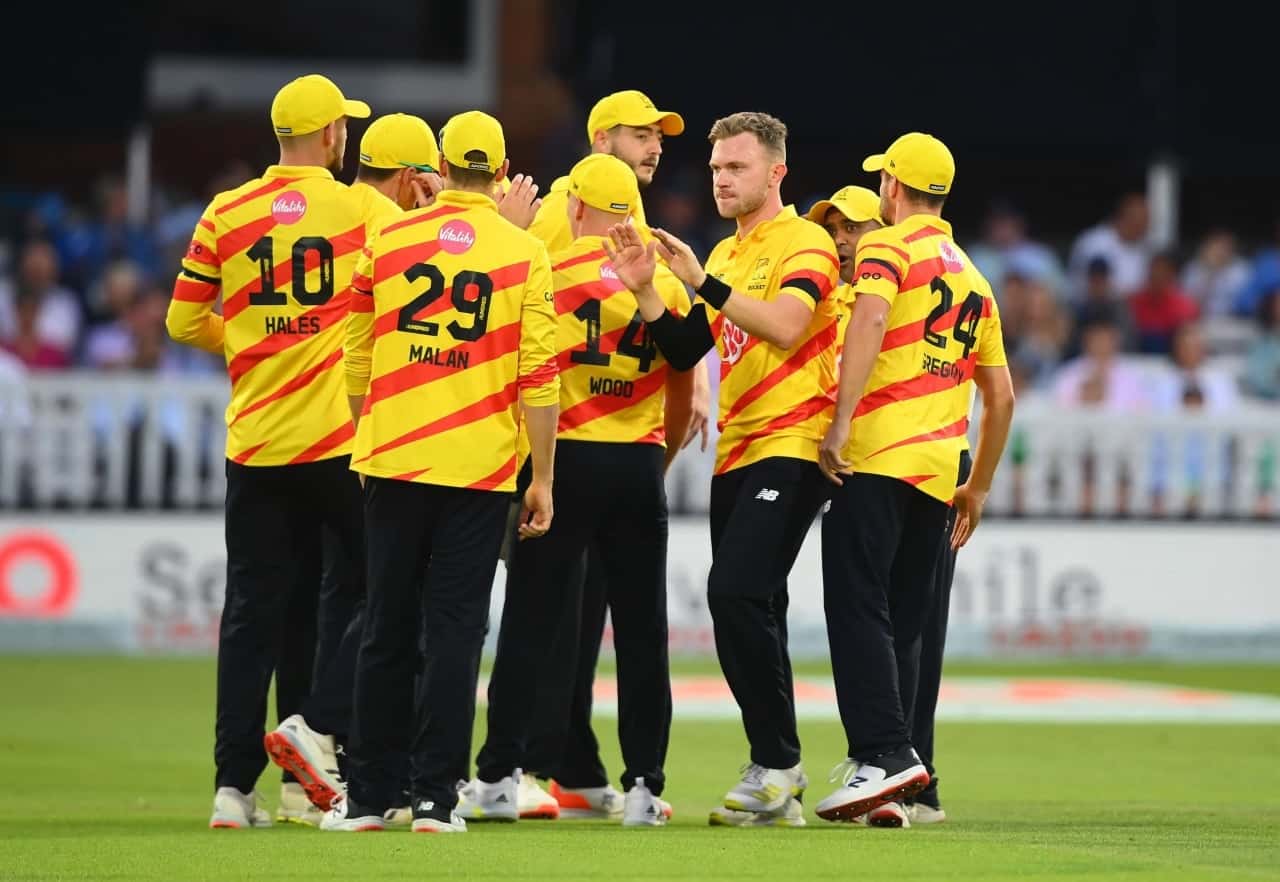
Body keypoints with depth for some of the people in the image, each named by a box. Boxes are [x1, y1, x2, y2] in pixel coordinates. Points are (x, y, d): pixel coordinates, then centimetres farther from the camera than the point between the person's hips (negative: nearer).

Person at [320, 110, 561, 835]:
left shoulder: (387, 241, 2)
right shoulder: (524, 254, -2)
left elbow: (357, 358, 7)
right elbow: (540, 377, -5)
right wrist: (543, 479, 2)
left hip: (393, 462, 2)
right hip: (479, 470, -2)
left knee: (388, 628, 9)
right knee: (454, 630, 1)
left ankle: (370, 795, 12)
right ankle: (436, 796, -2)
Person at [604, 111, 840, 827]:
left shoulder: (804, 242, -5)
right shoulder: (725, 257, 19)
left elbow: (785, 326, -22)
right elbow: (685, 351, 13)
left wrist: (706, 283, -22)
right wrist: (646, 291, -1)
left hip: (791, 445, -9)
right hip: (736, 453, 9)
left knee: (738, 593, -20)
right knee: (744, 609, 8)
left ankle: (778, 762, -13)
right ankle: (776, 783, 14)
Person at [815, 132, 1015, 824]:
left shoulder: (887, 247, 2)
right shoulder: (973, 278, 24)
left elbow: (870, 321, -18)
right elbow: (1001, 396, 25)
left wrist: (840, 423, -22)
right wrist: (977, 488, 31)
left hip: (878, 456, -7)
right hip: (939, 469, 7)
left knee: (857, 606, -11)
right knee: (903, 621, 8)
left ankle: (884, 754, -25)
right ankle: (893, 787, 4)